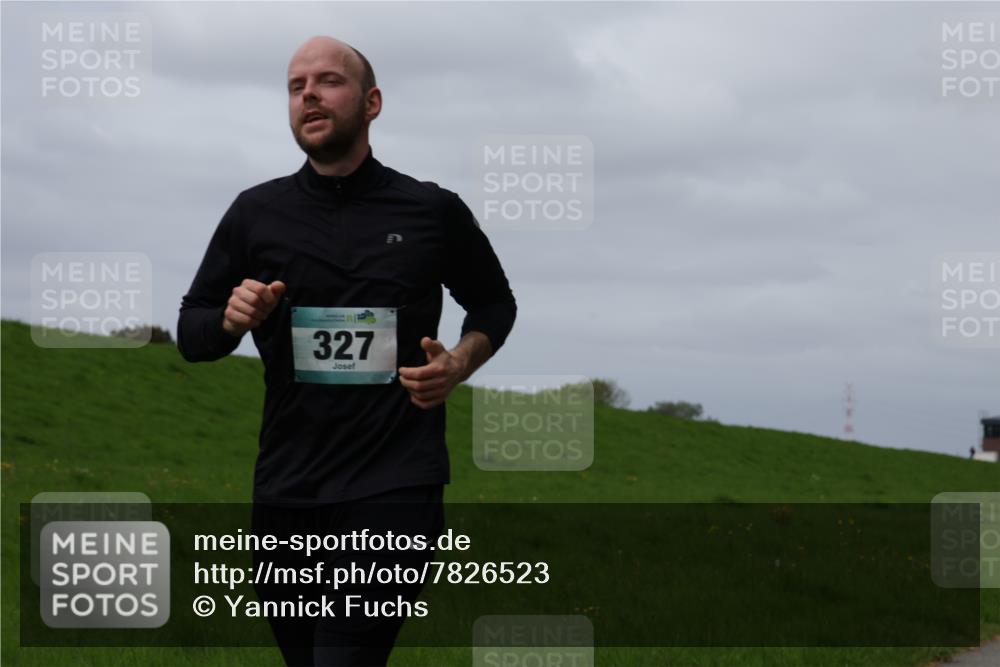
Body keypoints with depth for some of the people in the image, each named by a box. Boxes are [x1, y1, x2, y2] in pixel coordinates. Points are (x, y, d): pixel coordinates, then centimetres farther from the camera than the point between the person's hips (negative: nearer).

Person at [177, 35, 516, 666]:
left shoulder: (434, 211, 2)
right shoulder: (256, 212, 7)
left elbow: (495, 304, 17)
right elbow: (190, 331, 14)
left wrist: (460, 364, -3)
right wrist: (232, 319, -9)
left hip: (395, 488, -3)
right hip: (286, 490, 3)